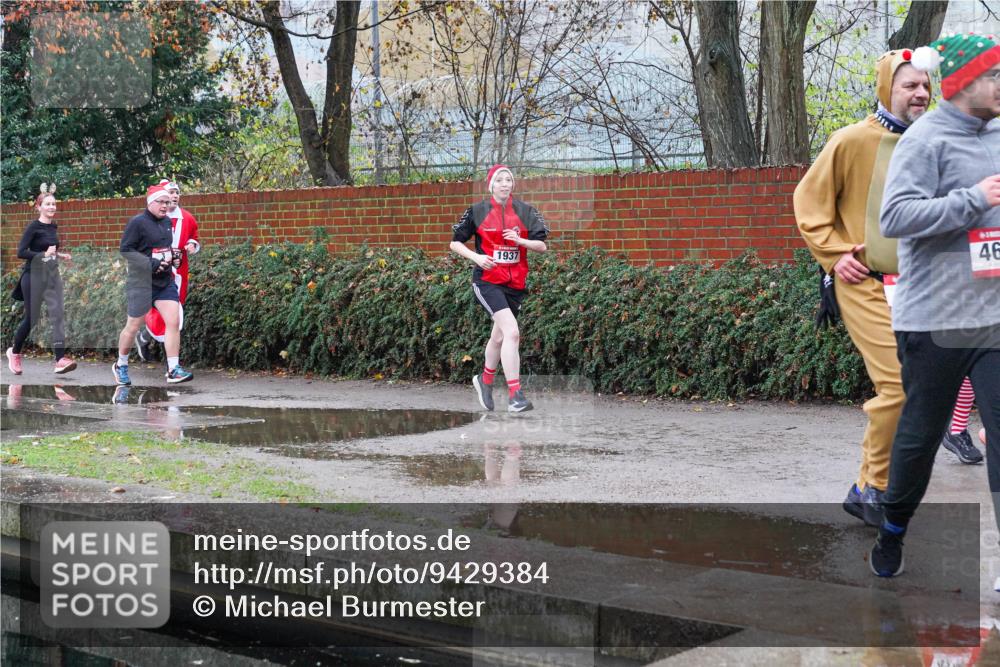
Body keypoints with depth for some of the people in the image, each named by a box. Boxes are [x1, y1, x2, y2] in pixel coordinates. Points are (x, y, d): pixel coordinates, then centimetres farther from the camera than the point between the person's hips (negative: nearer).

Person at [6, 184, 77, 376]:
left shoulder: (54, 227, 9)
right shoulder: (33, 226, -11)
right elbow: (21, 252, -17)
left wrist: (59, 255, 8)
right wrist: (44, 254, -26)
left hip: (52, 275, 6)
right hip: (34, 275, -6)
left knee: (57, 315, -9)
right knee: (31, 318, 3)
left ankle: (60, 360, -16)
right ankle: (15, 352, 28)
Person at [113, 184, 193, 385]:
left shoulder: (167, 221, 11)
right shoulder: (137, 222, -11)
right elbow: (125, 249, -15)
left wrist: (174, 256, 5)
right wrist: (152, 264, -21)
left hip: (166, 281, 6)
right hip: (141, 283, -6)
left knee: (174, 322, -8)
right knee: (133, 326, 5)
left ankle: (173, 370, -6)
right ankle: (120, 366, 27)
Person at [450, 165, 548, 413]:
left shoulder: (525, 211, 5)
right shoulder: (477, 211, 0)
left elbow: (542, 245, 1)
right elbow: (455, 242, 6)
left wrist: (520, 240, -17)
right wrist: (476, 257, -10)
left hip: (516, 282, 4)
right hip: (488, 280, -4)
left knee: (499, 336, 16)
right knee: (512, 331, -22)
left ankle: (485, 381, 42)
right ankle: (515, 396, -23)